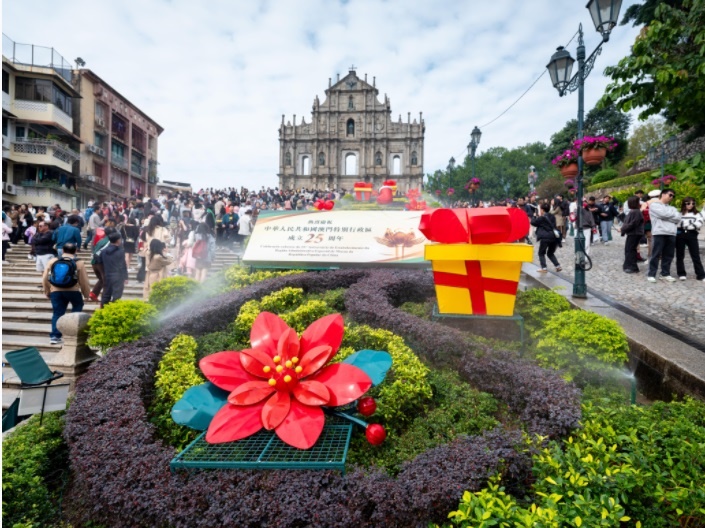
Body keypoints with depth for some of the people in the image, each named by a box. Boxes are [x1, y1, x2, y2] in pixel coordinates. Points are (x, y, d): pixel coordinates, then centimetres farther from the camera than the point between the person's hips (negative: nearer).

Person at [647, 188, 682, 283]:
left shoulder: (672, 208, 23)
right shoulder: (654, 205, 4)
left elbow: (678, 218, 7)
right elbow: (663, 214, -12)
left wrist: (668, 215, -4)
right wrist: (672, 215, 5)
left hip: (671, 234, 6)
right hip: (659, 233, -6)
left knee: (668, 255, 6)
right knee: (656, 255, -6)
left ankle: (665, 274, 15)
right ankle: (651, 274, -4)